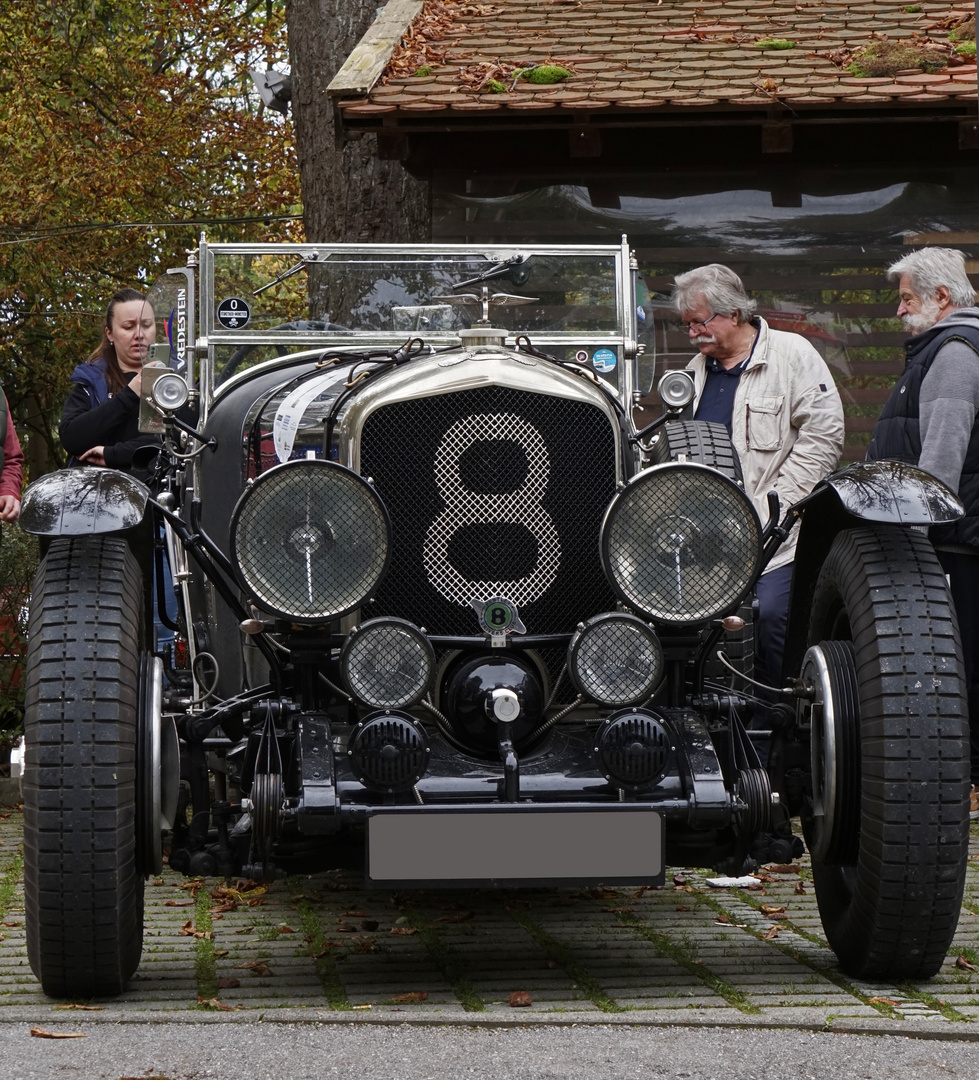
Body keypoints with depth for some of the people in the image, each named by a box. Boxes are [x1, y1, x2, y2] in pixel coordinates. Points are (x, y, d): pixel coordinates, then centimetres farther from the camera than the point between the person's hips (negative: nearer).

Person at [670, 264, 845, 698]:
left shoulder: (792, 355, 0)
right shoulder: (696, 369, 21)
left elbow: (823, 433, -7)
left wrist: (779, 504, -11)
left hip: (773, 532, -6)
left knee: (770, 615, -20)